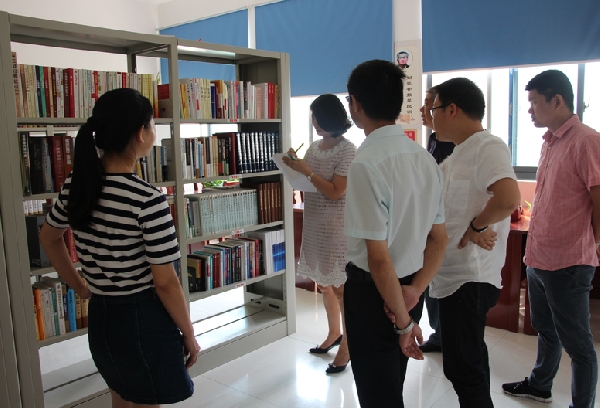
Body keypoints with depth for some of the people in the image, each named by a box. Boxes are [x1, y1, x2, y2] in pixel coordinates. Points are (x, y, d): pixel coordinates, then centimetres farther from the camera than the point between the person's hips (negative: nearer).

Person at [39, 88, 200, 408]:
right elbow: (165, 282, -20)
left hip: (100, 316, 7)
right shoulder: (148, 200, -24)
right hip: (143, 320, -7)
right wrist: (189, 335, -7)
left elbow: (48, 238, 14)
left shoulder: (76, 185, -3)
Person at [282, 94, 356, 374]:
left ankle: (347, 346, 13)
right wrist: (296, 167, -2)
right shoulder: (314, 146, 9)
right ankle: (334, 333, 34)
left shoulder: (347, 151, -13)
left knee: (341, 287, 0)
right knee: (324, 283, 17)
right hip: (314, 223, 8)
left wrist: (306, 171, -19)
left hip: (336, 226, -8)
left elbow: (335, 192, -18)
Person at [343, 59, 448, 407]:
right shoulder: (425, 158, 3)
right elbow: (440, 238, 6)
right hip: (409, 286, 7)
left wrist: (403, 321, -14)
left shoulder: (367, 163, -23)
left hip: (375, 290, -7)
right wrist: (414, 291, -3)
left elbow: (378, 256, -24)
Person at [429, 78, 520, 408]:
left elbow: (508, 199, -33)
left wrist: (476, 226, -19)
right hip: (455, 273, 10)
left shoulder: (488, 147, -16)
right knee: (470, 360, 21)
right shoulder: (458, 155, 14)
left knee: (462, 367, -2)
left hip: (468, 278, -10)